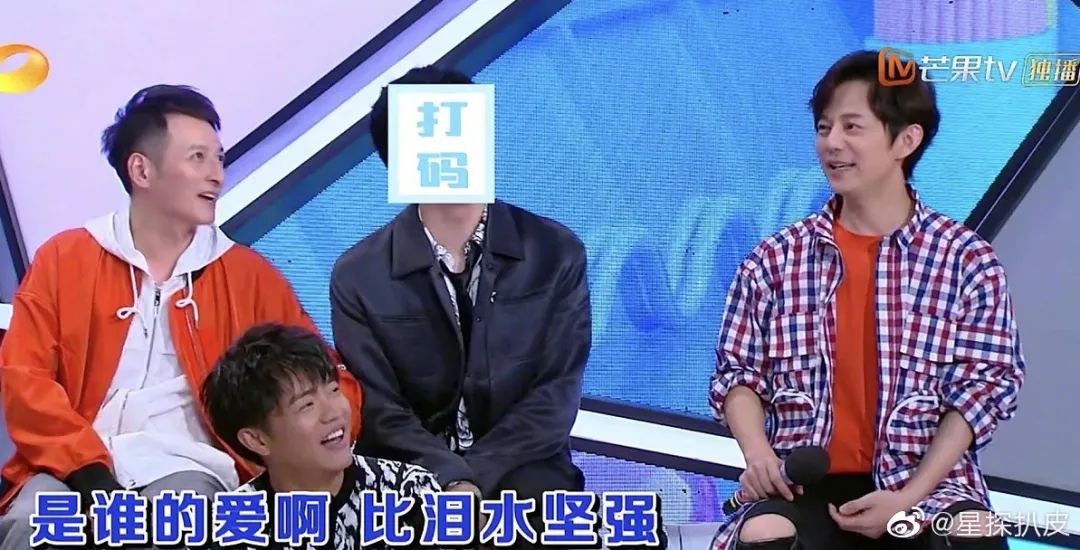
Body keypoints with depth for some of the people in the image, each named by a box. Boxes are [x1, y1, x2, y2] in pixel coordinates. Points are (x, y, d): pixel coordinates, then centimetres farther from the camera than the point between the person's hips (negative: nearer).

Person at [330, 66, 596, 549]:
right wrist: (451, 479, -21)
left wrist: (474, 477, -15)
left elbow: (557, 392, -3)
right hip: (406, 476, -1)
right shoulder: (358, 275, 0)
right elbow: (378, 408, -5)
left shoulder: (557, 253, 1)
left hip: (521, 470, 1)